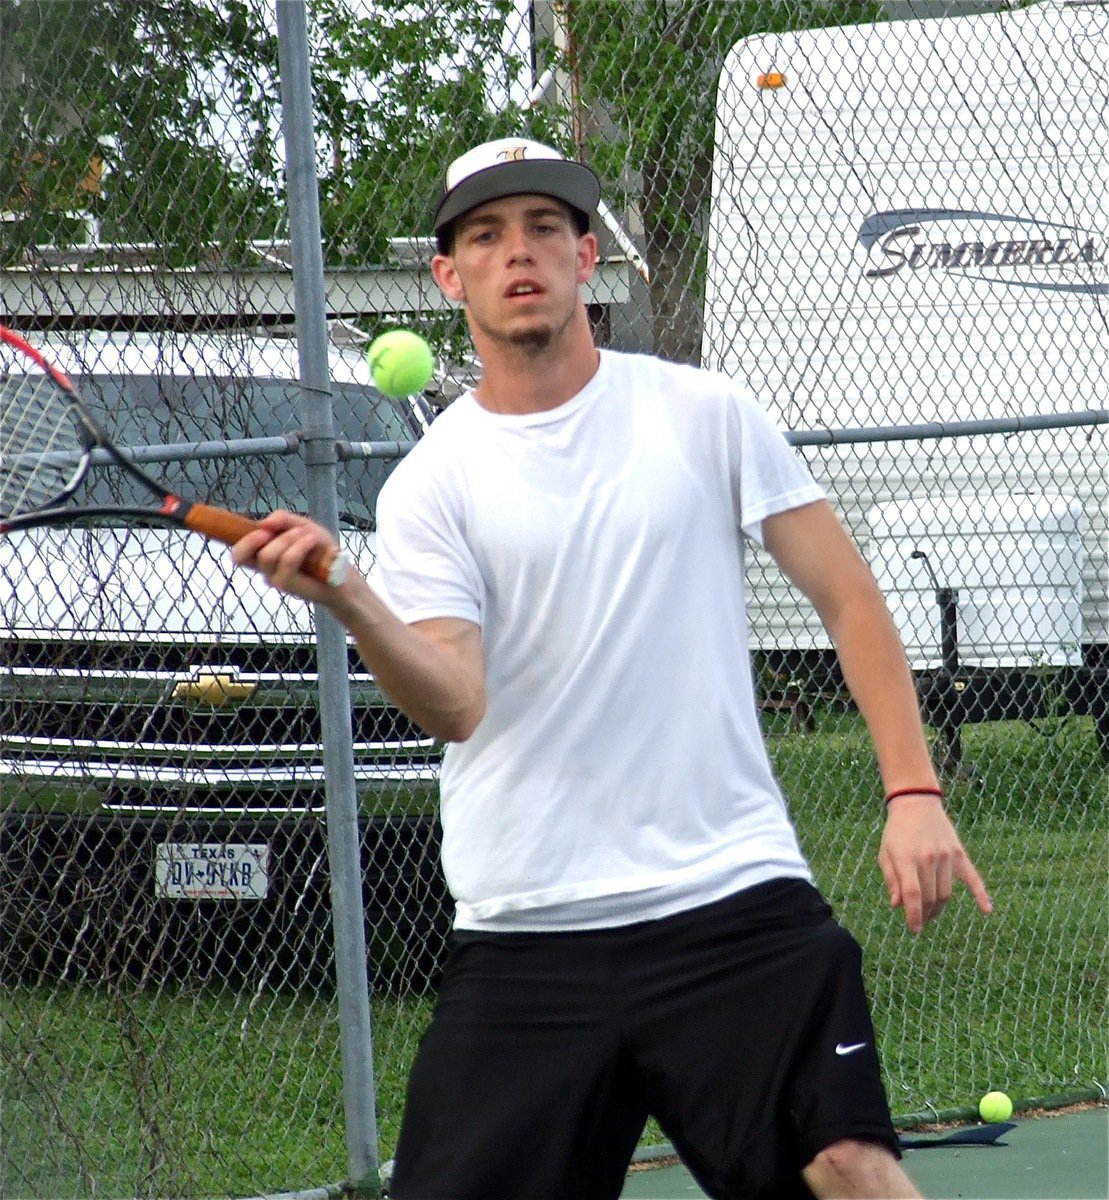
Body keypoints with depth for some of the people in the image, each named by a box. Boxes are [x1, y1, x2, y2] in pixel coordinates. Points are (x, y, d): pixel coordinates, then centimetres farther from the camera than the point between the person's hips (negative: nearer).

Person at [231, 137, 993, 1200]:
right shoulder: (429, 487, 4)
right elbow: (455, 704, -10)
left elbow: (846, 597, 7)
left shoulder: (702, 414, 6)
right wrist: (347, 601, -29)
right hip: (526, 937, 1)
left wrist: (913, 793, -3)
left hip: (735, 898, -1)